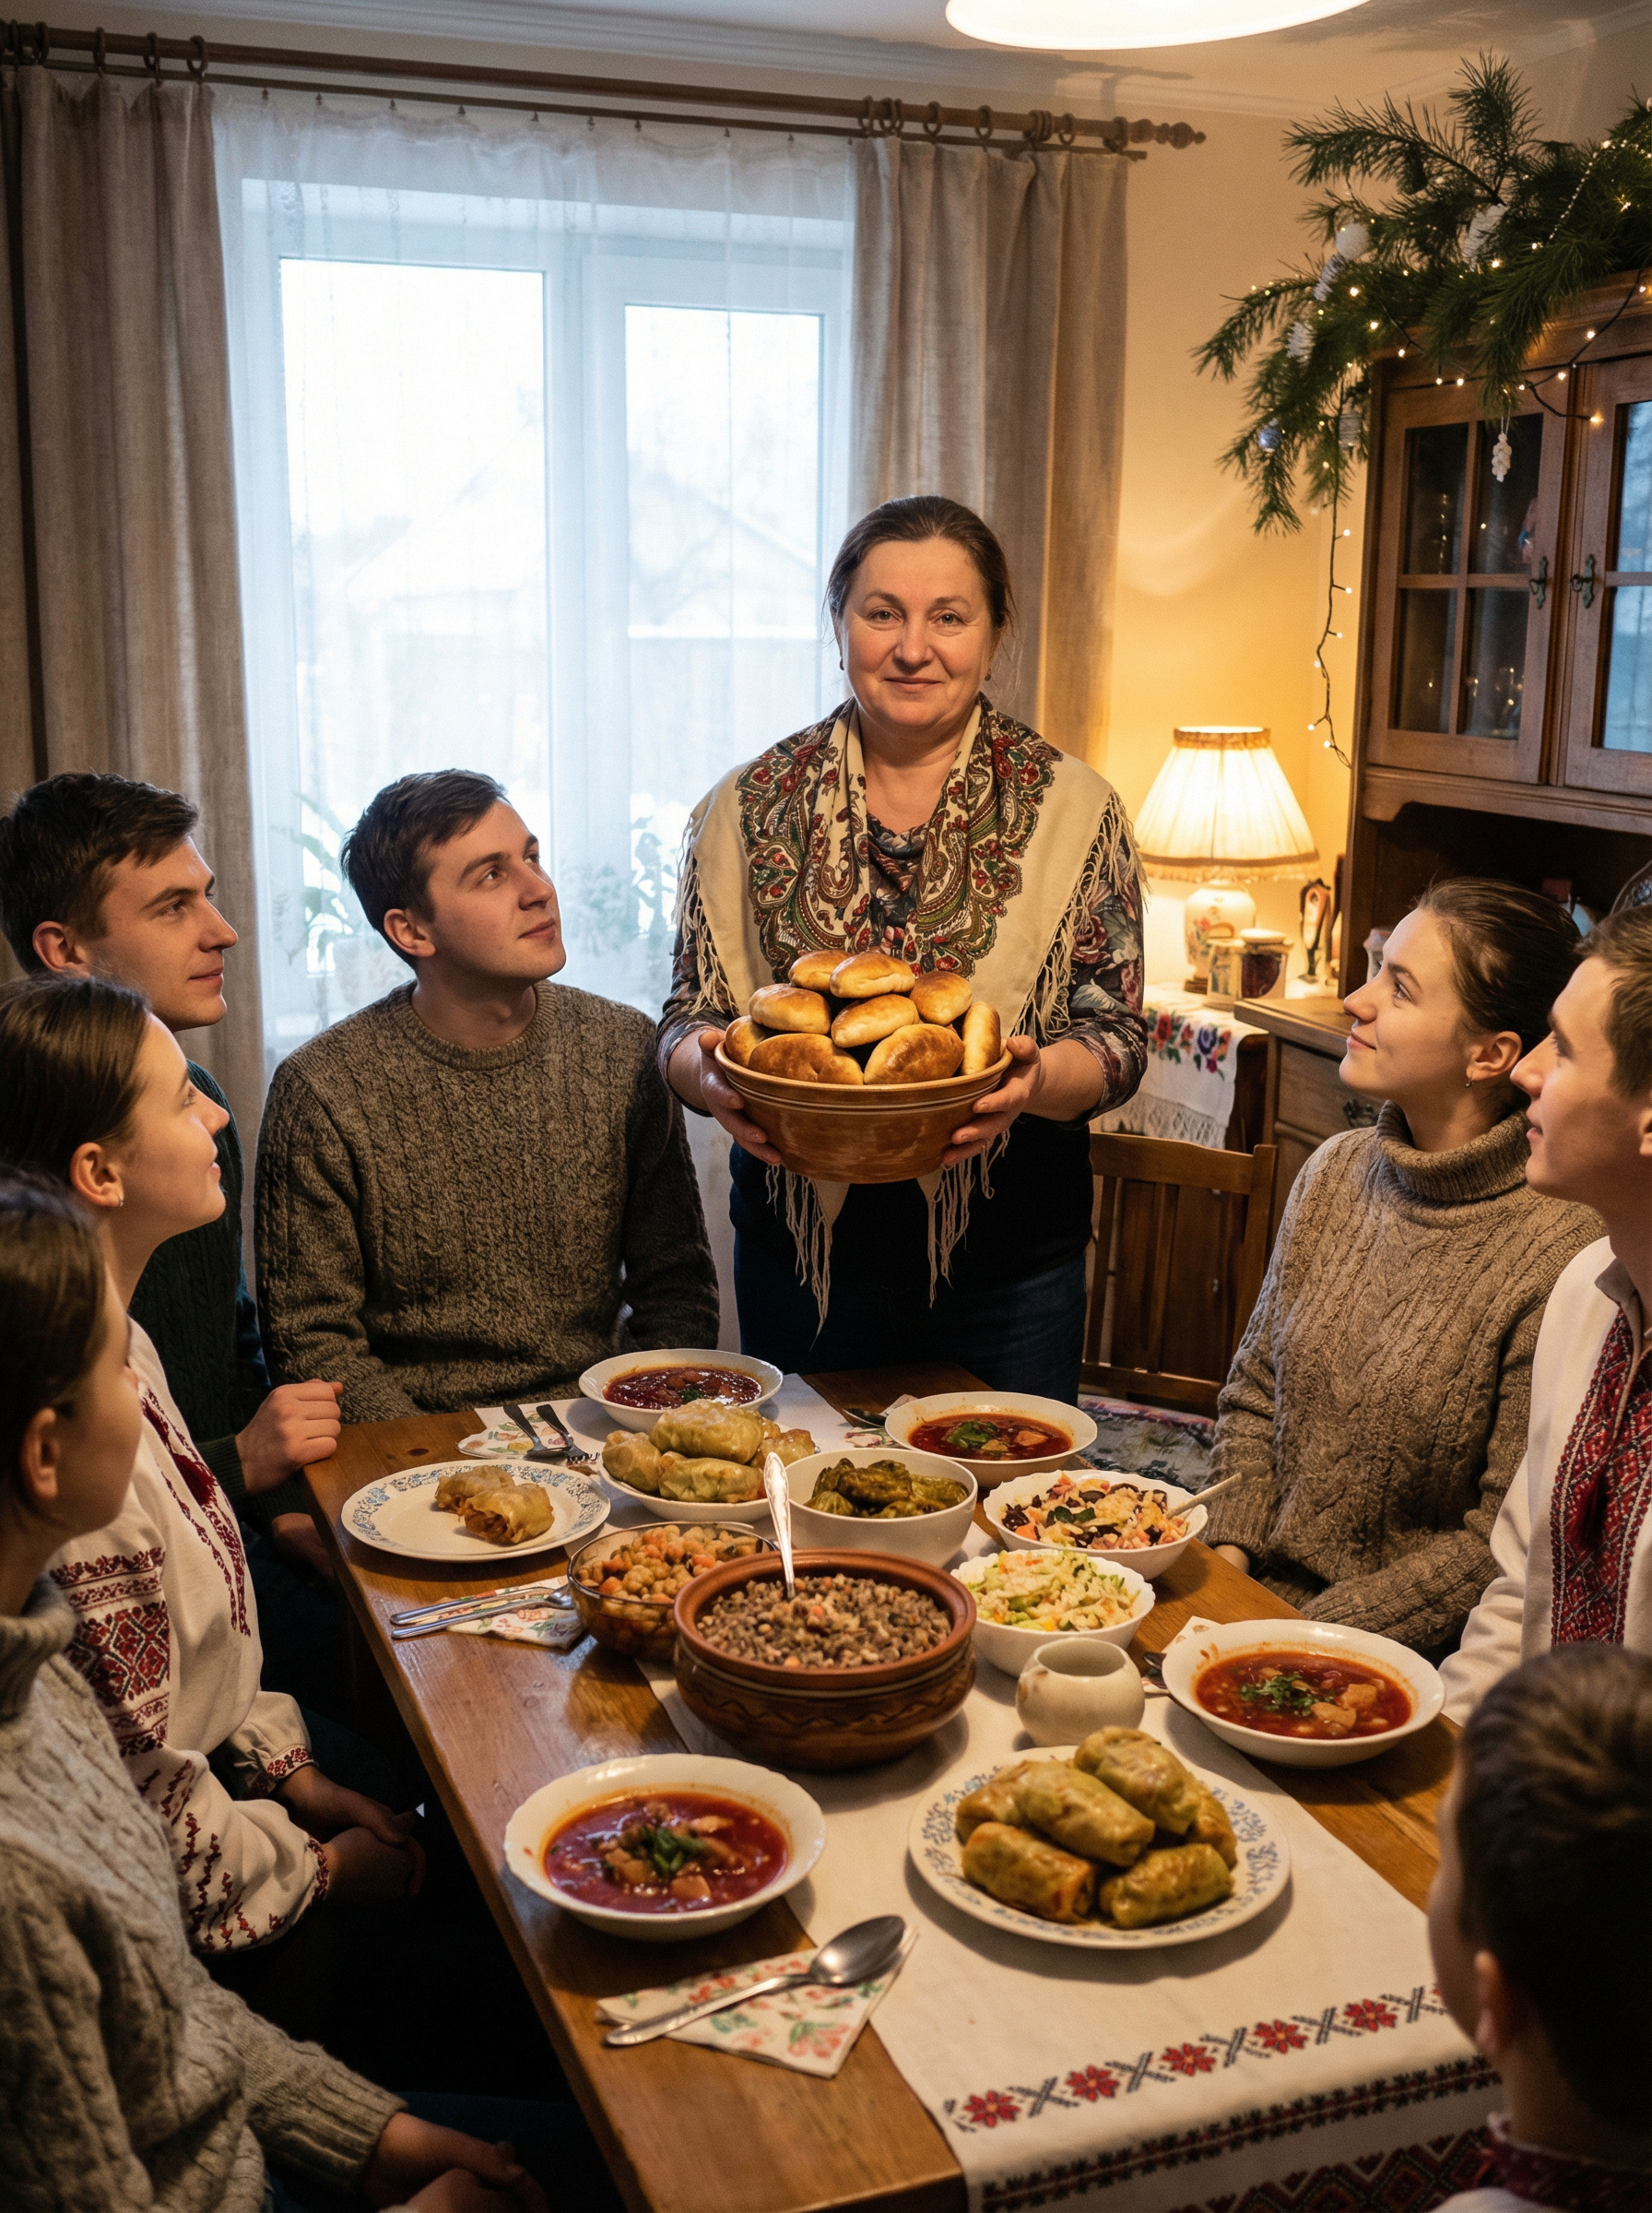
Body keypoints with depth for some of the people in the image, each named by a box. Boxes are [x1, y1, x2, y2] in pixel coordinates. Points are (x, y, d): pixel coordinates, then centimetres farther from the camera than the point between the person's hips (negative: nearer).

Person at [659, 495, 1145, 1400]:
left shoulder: (1074, 809, -3)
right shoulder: (746, 809, 0)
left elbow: (1117, 1039, -5)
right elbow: (687, 1021, 2)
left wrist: (1032, 1081, -27)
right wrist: (707, 1071, -21)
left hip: (1005, 1262, -1)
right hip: (800, 1247, 1)